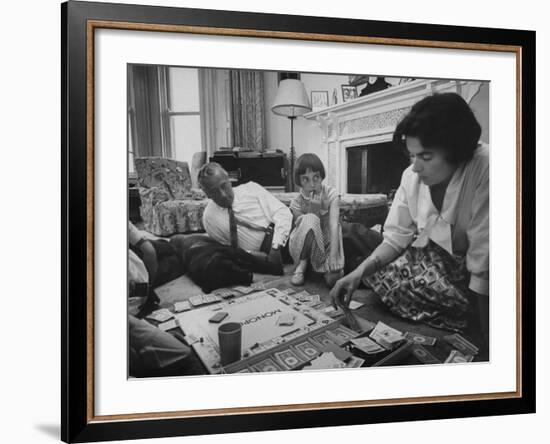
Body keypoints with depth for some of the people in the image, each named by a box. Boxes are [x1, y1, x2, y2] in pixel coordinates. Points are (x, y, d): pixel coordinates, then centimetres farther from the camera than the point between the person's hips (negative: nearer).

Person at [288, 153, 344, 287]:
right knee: (310, 220, -33)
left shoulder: (331, 194, -14)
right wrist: (313, 209, -34)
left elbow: (333, 225, -25)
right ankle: (302, 264, -16)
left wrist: (333, 258, -36)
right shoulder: (296, 203, -12)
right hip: (303, 248, 1)